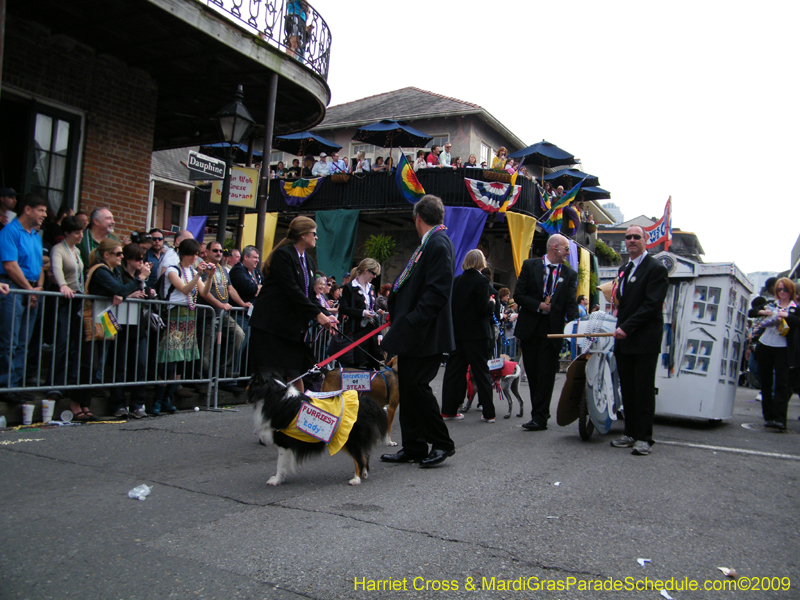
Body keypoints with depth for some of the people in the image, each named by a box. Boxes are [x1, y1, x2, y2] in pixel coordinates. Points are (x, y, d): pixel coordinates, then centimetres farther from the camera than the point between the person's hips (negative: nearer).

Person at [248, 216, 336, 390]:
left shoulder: (309, 261, 15)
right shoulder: (283, 254, -10)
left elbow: (309, 294, 12)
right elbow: (291, 290, -18)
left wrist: (325, 315, -4)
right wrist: (317, 314, -18)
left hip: (295, 327, 8)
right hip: (272, 323, -8)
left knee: (296, 373, 7)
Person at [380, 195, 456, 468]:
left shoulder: (439, 244, -14)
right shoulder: (428, 243, 15)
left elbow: (437, 291, -22)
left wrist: (413, 321, -24)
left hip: (425, 333, -10)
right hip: (412, 333, 10)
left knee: (416, 385, -7)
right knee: (408, 388, 11)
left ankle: (442, 443, 9)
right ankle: (413, 448, 20)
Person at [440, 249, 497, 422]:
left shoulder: (456, 281, 5)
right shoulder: (482, 281, -12)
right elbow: (484, 308, -17)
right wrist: (492, 302, 2)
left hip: (457, 333, 5)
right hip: (477, 335, -5)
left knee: (453, 370, 10)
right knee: (481, 371, 3)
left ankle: (448, 410, 14)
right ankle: (488, 413, 7)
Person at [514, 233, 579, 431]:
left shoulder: (570, 274, 5)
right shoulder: (530, 265, 2)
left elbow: (571, 304, -2)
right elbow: (518, 294, 0)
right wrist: (538, 306, -12)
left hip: (552, 329, -1)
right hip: (529, 327, 1)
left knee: (546, 374, -3)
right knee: (532, 372, 9)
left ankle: (539, 418, 0)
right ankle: (541, 412, 24)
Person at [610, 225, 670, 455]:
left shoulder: (656, 269, -8)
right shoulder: (624, 270, 19)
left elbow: (652, 305, -17)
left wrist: (626, 327, -21)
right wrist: (619, 315, 9)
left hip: (645, 341, -8)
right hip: (624, 340, 8)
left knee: (644, 390, -3)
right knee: (627, 390, 11)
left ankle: (644, 438, 4)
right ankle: (630, 433, 20)